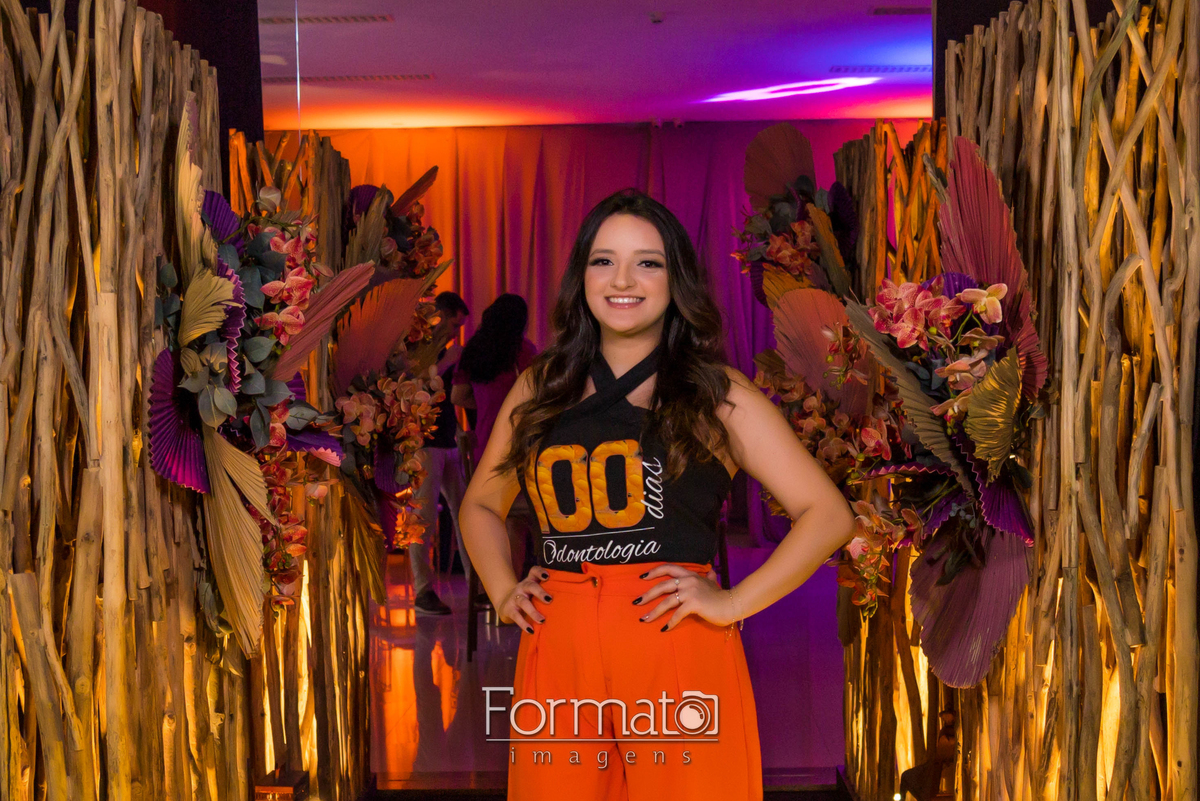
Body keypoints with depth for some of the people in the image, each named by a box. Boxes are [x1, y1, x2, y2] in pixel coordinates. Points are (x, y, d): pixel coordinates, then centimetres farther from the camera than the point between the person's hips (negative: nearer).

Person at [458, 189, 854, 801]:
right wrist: (502, 591, 9)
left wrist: (732, 602, -7)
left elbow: (828, 514, 2)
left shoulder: (717, 395, 5)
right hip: (556, 656, 3)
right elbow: (481, 504, 26)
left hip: (679, 655, -2)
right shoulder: (540, 389, 14)